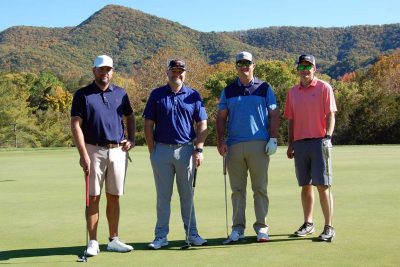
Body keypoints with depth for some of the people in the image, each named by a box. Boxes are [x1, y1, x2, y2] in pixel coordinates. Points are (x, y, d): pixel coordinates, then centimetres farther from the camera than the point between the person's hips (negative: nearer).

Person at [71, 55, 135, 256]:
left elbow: (130, 117, 23)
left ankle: (113, 240, 16)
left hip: (118, 151, 3)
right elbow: (75, 125, -7)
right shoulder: (83, 95, -1)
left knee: (114, 197, 8)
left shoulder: (120, 93, 11)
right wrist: (83, 154, -15)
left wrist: (131, 139, 7)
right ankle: (92, 242, 5)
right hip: (94, 151, -3)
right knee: (93, 197, -1)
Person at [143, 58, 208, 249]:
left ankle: (192, 233, 17)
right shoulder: (157, 95, 5)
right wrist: (152, 151, -2)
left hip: (186, 150, 0)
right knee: (163, 195, 5)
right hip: (162, 150, 0)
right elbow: (148, 125, 4)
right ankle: (161, 236, 12)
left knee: (187, 195, 8)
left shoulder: (193, 96, 7)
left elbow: (202, 125, 5)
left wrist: (198, 150, -5)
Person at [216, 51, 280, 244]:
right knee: (237, 189, 5)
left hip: (259, 144, -2)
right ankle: (238, 228, 11)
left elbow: (274, 115, 6)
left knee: (260, 188, 1)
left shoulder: (264, 88, 8)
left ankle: (261, 227, 8)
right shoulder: (228, 91, 13)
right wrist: (220, 141, -1)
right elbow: (221, 117, 11)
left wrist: (273, 139, -5)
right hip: (234, 146, 2)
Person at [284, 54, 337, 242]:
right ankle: (308, 224, 22)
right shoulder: (293, 92, 14)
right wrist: (290, 144, 12)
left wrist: (327, 137, -18)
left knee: (323, 186, -5)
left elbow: (330, 115, -5)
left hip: (319, 142, -5)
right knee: (305, 186, 11)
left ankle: (329, 228, 1)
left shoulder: (324, 88, 0)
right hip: (300, 143, 5)